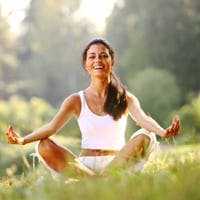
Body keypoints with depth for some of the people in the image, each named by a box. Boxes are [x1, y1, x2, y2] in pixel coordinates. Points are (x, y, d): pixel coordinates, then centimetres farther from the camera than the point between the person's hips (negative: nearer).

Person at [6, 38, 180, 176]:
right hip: (84, 164, 1)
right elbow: (52, 126, -3)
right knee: (44, 146, -23)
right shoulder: (77, 101, 10)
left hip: (117, 162, -1)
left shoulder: (125, 98, 8)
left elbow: (143, 119, -12)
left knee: (145, 137, -27)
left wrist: (163, 132, -36)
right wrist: (23, 140, -23)